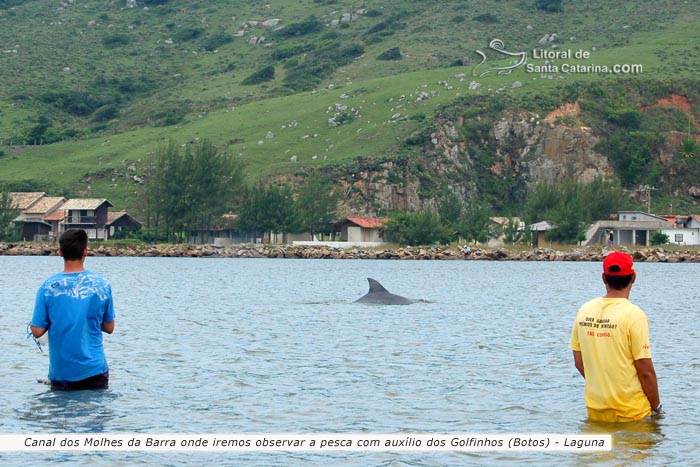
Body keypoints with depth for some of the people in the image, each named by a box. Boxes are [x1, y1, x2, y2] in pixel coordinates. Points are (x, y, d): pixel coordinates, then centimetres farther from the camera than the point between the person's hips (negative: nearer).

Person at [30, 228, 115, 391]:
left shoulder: (48, 287, -9)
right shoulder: (102, 285, -4)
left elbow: (37, 332, -6)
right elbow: (109, 328, 5)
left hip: (62, 372, -1)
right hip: (94, 370, 1)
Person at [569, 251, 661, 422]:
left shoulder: (584, 311, 2)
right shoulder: (634, 315, -14)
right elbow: (646, 371, -13)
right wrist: (656, 408, -1)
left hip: (595, 409, 5)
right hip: (631, 412, -5)